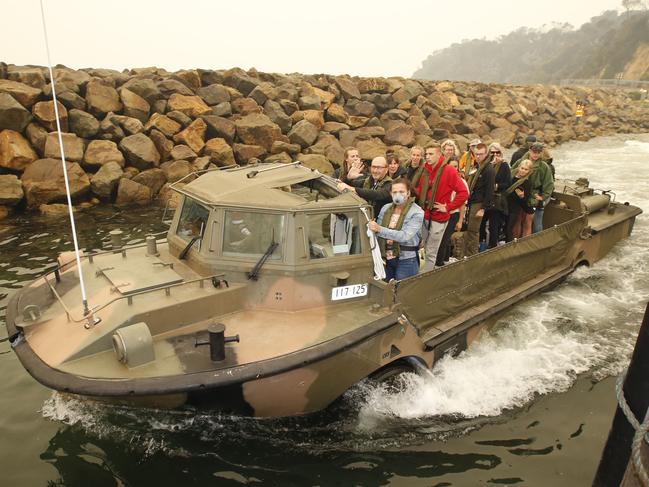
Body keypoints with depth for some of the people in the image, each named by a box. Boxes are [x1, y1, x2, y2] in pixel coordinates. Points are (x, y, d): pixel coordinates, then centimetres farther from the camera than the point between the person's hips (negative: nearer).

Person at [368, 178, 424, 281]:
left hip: (406, 261, -4)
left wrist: (380, 229, -31)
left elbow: (405, 236, -23)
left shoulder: (417, 212, -10)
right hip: (386, 259, 4)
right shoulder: (385, 208, 5)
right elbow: (377, 232, 9)